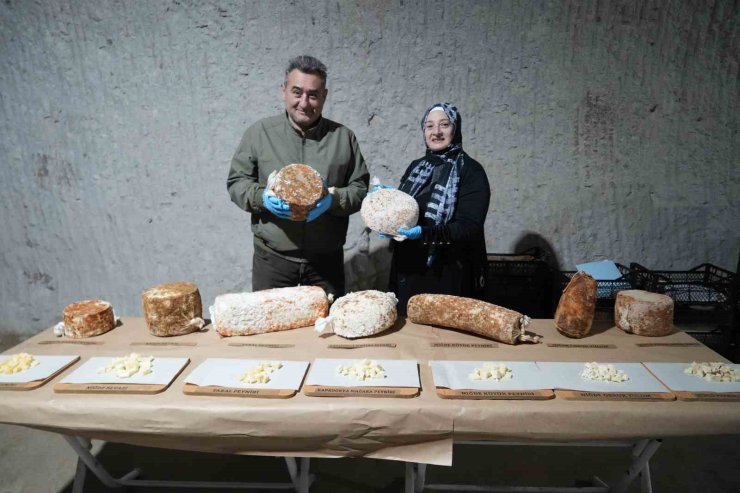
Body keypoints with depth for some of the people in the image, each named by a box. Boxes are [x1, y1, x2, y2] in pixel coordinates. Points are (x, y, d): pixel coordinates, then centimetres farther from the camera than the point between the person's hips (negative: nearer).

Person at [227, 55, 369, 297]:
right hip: (272, 257, 0)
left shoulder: (343, 137, 3)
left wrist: (333, 199, -17)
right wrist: (262, 197, -17)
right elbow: (236, 182, 4)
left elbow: (361, 188, 4)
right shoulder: (259, 132, 1)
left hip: (327, 259, 1)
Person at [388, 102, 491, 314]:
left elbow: (470, 228, -14)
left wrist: (425, 233, -27)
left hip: (450, 274, -5)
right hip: (408, 270, 5)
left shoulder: (471, 171, -7)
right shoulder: (415, 167, 10)